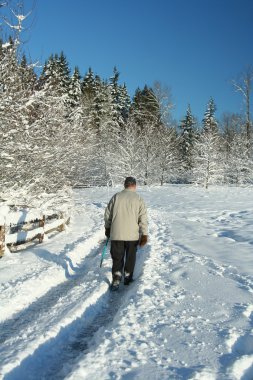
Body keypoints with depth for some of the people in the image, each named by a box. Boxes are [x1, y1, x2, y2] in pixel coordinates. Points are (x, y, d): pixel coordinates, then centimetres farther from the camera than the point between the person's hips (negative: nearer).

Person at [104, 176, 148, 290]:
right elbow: (143, 218, -8)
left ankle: (116, 279, -5)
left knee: (117, 258, 9)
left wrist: (107, 228, 20)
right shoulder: (139, 199, -5)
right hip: (132, 235, 0)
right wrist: (144, 235, -4)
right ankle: (127, 278, 26)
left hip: (116, 234, 0)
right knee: (130, 257, 17)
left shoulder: (116, 197, -1)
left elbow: (107, 214, 6)